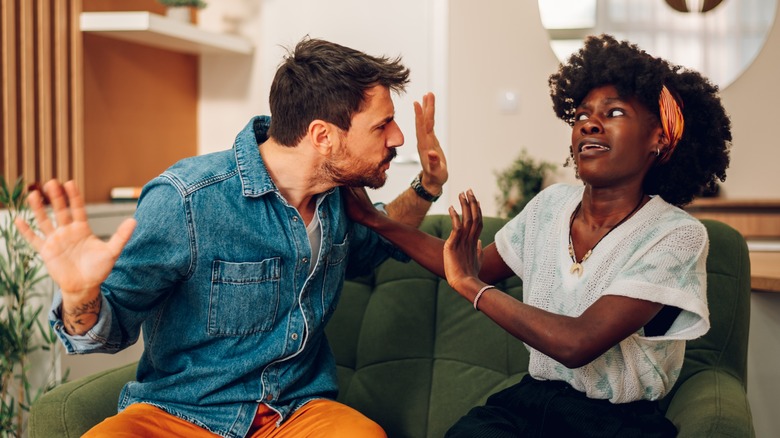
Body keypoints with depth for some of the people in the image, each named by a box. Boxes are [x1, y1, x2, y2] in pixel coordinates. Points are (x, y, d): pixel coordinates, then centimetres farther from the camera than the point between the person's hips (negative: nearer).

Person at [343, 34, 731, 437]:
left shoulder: (676, 236, -15)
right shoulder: (551, 204, 5)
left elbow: (578, 343, -25)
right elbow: (477, 268, 16)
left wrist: (469, 284, -16)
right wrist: (375, 220, 9)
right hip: (534, 398, 4)